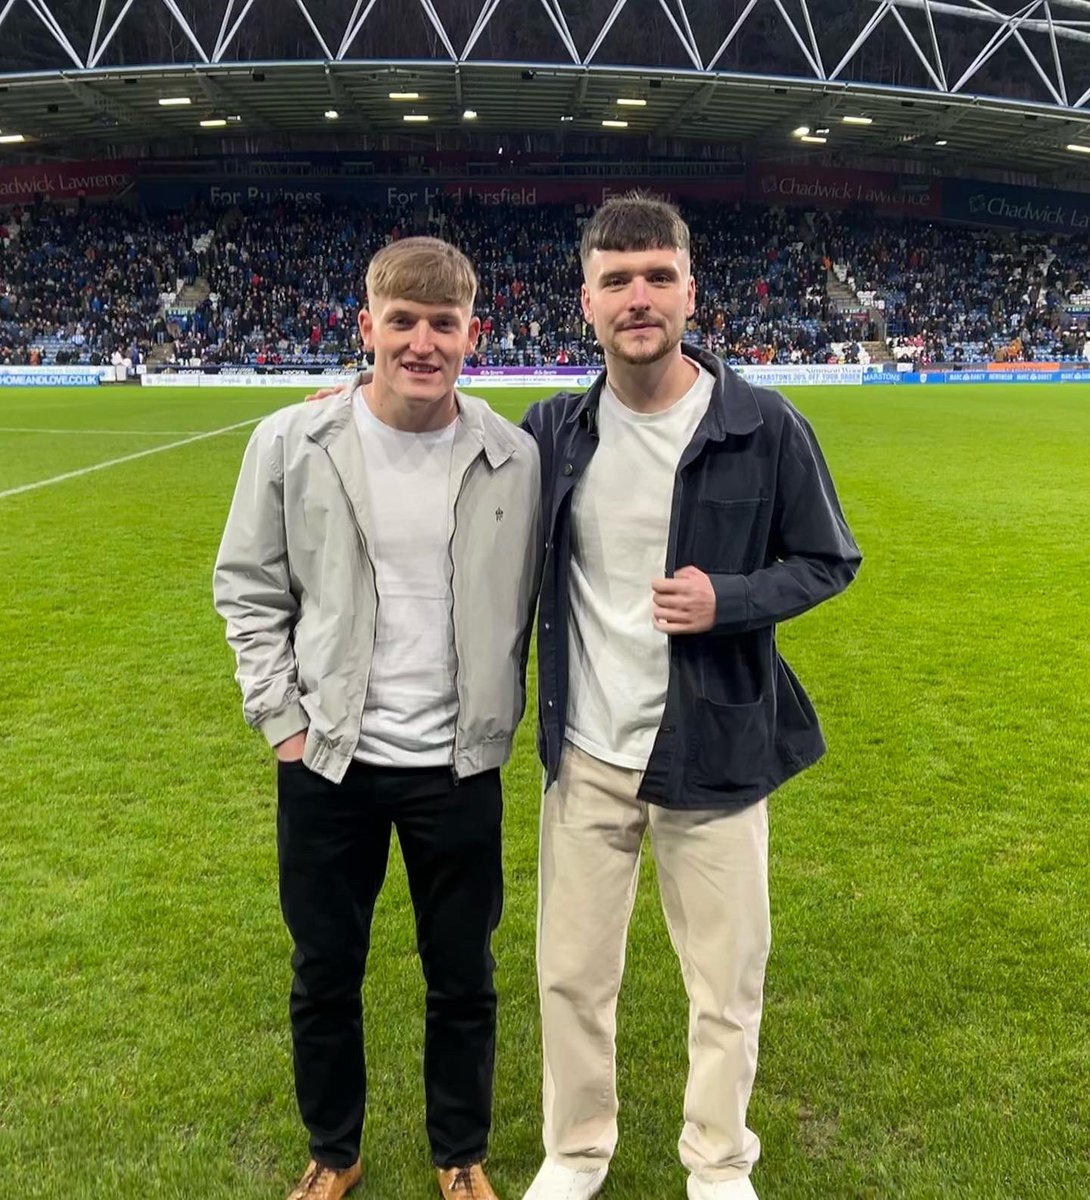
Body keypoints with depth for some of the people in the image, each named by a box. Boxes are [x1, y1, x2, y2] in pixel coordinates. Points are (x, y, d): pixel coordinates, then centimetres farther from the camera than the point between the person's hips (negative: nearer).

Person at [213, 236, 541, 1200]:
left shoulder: (515, 458, -5)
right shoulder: (293, 443, -7)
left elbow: (521, 605, 4)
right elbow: (249, 588, 1)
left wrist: (497, 724, 3)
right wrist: (281, 718, -4)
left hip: (460, 767, 0)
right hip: (328, 764, 0)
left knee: (463, 976, 15)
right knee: (325, 974, 17)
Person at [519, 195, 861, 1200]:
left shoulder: (764, 427, -9)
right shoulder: (554, 431, -1)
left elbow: (828, 561, 1)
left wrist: (727, 601, -18)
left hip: (716, 749, -2)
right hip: (585, 752, 2)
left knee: (726, 984, 12)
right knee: (572, 976, 14)